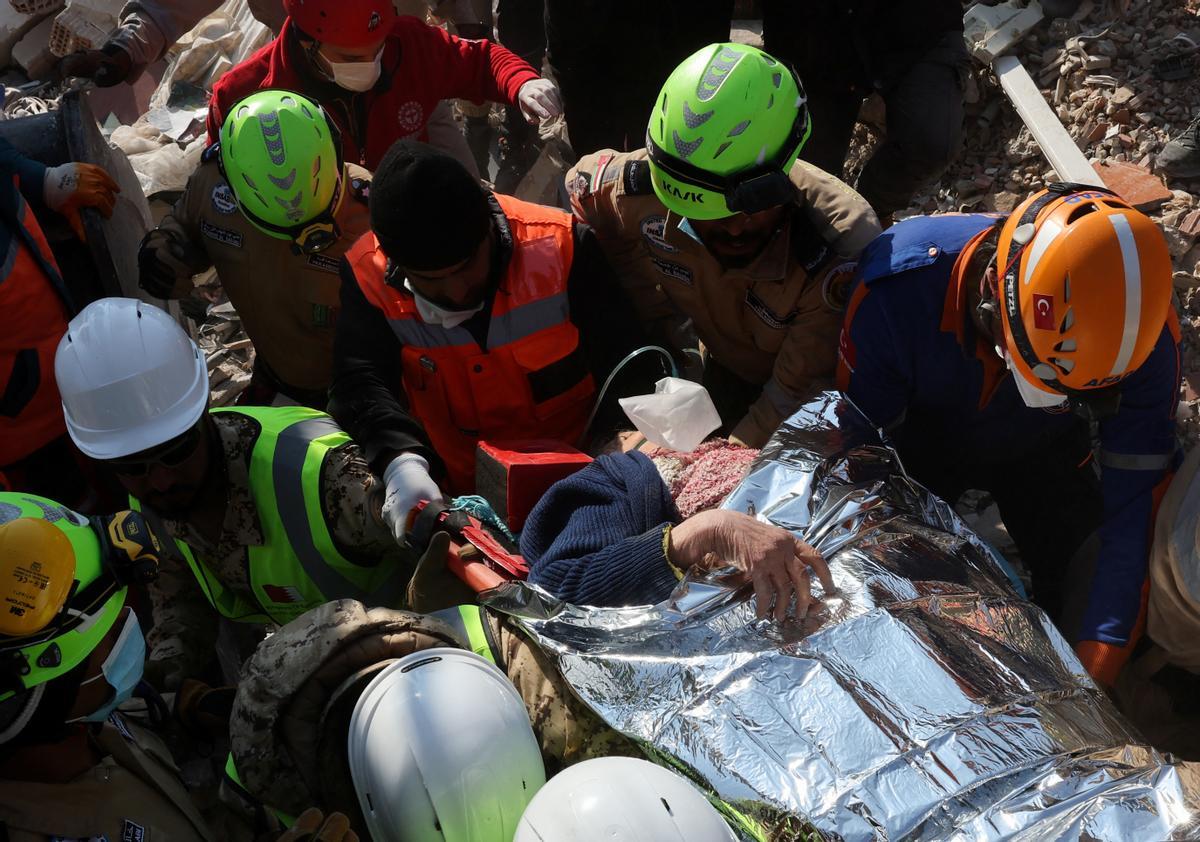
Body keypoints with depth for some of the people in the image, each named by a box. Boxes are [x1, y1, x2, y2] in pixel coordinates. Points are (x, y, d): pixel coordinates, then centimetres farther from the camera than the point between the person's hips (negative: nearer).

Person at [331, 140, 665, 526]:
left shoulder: (559, 245, -16)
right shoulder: (367, 275, -11)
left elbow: (629, 374, -13)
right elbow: (360, 383, -22)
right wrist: (401, 461, -41)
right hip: (454, 501, 3)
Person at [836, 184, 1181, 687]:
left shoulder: (1138, 327, -35)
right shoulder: (899, 287, -41)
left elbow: (1136, 502, -30)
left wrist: (1096, 671, -33)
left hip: (1040, 449, 1)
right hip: (921, 437, -1)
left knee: (1082, 598, -8)